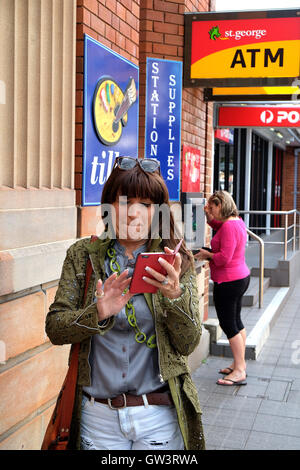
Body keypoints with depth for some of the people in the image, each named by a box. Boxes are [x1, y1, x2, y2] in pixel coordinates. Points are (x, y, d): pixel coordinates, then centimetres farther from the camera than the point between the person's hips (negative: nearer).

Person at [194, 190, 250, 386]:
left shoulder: (229, 226, -21)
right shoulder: (237, 221, 10)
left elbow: (224, 258, -26)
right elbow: (216, 225, 30)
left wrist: (207, 254, -10)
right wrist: (208, 215, 12)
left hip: (228, 281, -10)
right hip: (241, 277, 10)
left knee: (228, 324, -4)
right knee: (236, 322, 17)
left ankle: (239, 371, 1)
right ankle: (240, 363, 27)